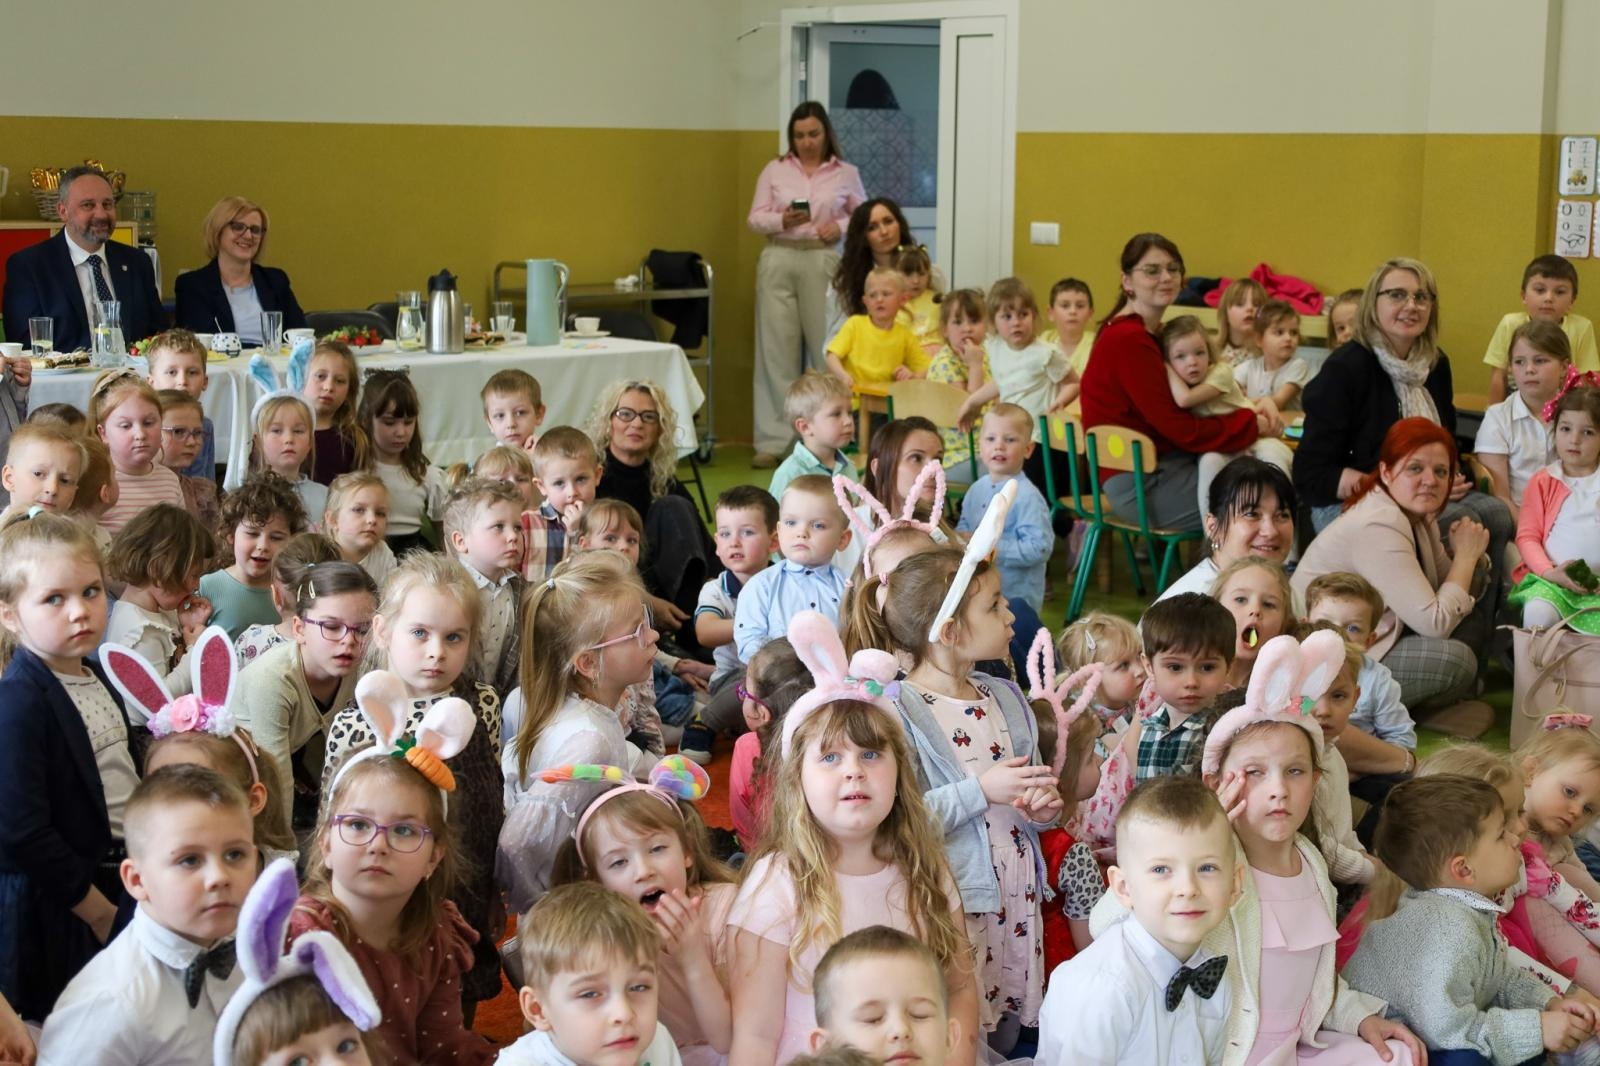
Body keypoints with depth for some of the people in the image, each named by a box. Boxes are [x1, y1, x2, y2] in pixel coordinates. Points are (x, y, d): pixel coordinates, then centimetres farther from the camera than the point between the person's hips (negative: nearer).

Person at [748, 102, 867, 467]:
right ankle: (772, 440, 1)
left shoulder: (846, 174, 7)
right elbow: (755, 218, 7)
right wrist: (782, 221, -13)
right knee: (776, 348, -1)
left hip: (823, 262, -1)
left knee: (827, 348, -3)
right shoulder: (775, 170, 8)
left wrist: (841, 227, -7)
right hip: (778, 261, 1)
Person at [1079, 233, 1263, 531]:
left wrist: (1255, 406, -2)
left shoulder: (1147, 333, 14)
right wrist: (1251, 424, -6)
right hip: (1141, 483, -10)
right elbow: (1181, 430, -18)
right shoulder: (1129, 340, -18)